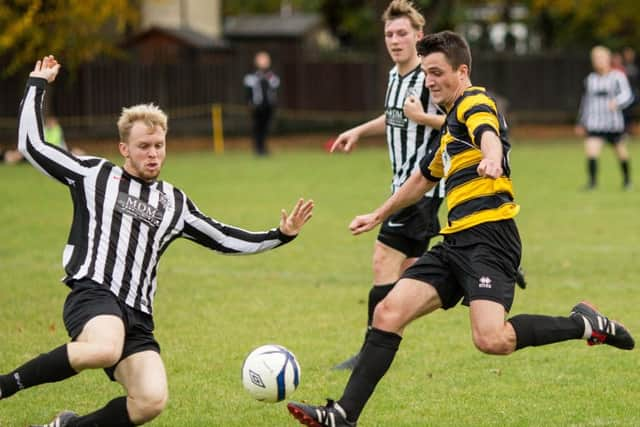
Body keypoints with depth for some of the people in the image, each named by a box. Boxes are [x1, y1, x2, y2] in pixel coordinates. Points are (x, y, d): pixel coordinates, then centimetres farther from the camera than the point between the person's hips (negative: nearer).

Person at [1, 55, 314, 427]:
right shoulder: (95, 175, 12)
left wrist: (281, 236, 20)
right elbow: (32, 145, 11)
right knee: (105, 350, -41)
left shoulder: (174, 203, 22)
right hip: (93, 294, -5)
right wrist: (37, 85, 16)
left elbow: (224, 239, 27)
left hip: (137, 316, 5)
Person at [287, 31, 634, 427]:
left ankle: (583, 324, -6)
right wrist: (378, 216, 49)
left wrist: (491, 159, -53)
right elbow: (424, 178, 41)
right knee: (388, 312, -3)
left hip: (488, 235, -9)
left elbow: (489, 134, -29)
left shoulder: (475, 102, -4)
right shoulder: (452, 122, 25)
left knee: (491, 339, -27)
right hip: (456, 242, 9)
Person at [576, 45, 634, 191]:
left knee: (621, 152, 11)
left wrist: (617, 102, -34)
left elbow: (627, 95, -13)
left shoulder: (617, 76, -3)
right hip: (594, 124, 2)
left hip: (614, 123, -2)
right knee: (591, 151, -17)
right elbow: (585, 101, 20)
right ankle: (592, 181, -10)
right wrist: (581, 123, 23)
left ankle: (627, 180, 33)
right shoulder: (590, 79, 9)